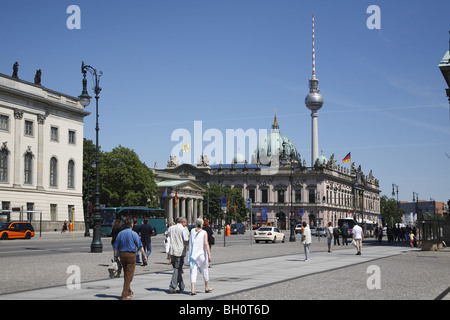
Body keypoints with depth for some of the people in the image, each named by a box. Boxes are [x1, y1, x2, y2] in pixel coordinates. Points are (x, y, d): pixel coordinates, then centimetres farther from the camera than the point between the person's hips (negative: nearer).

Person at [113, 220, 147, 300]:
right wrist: (144, 255, -4)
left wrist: (115, 256, 15)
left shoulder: (120, 234, 9)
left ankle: (128, 291, 30)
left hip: (122, 254, 5)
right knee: (129, 275, -2)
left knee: (126, 274, 19)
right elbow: (140, 246, -7)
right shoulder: (133, 233, -4)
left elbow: (116, 247, 10)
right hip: (131, 254, -5)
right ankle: (125, 294, -6)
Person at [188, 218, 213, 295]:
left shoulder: (192, 231, 2)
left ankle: (192, 289, -11)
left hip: (193, 254, 2)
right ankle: (207, 287, 29)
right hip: (202, 254, -2)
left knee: (193, 271, 0)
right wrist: (209, 255, -16)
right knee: (205, 270, 16)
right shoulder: (204, 232, -7)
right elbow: (206, 244, -16)